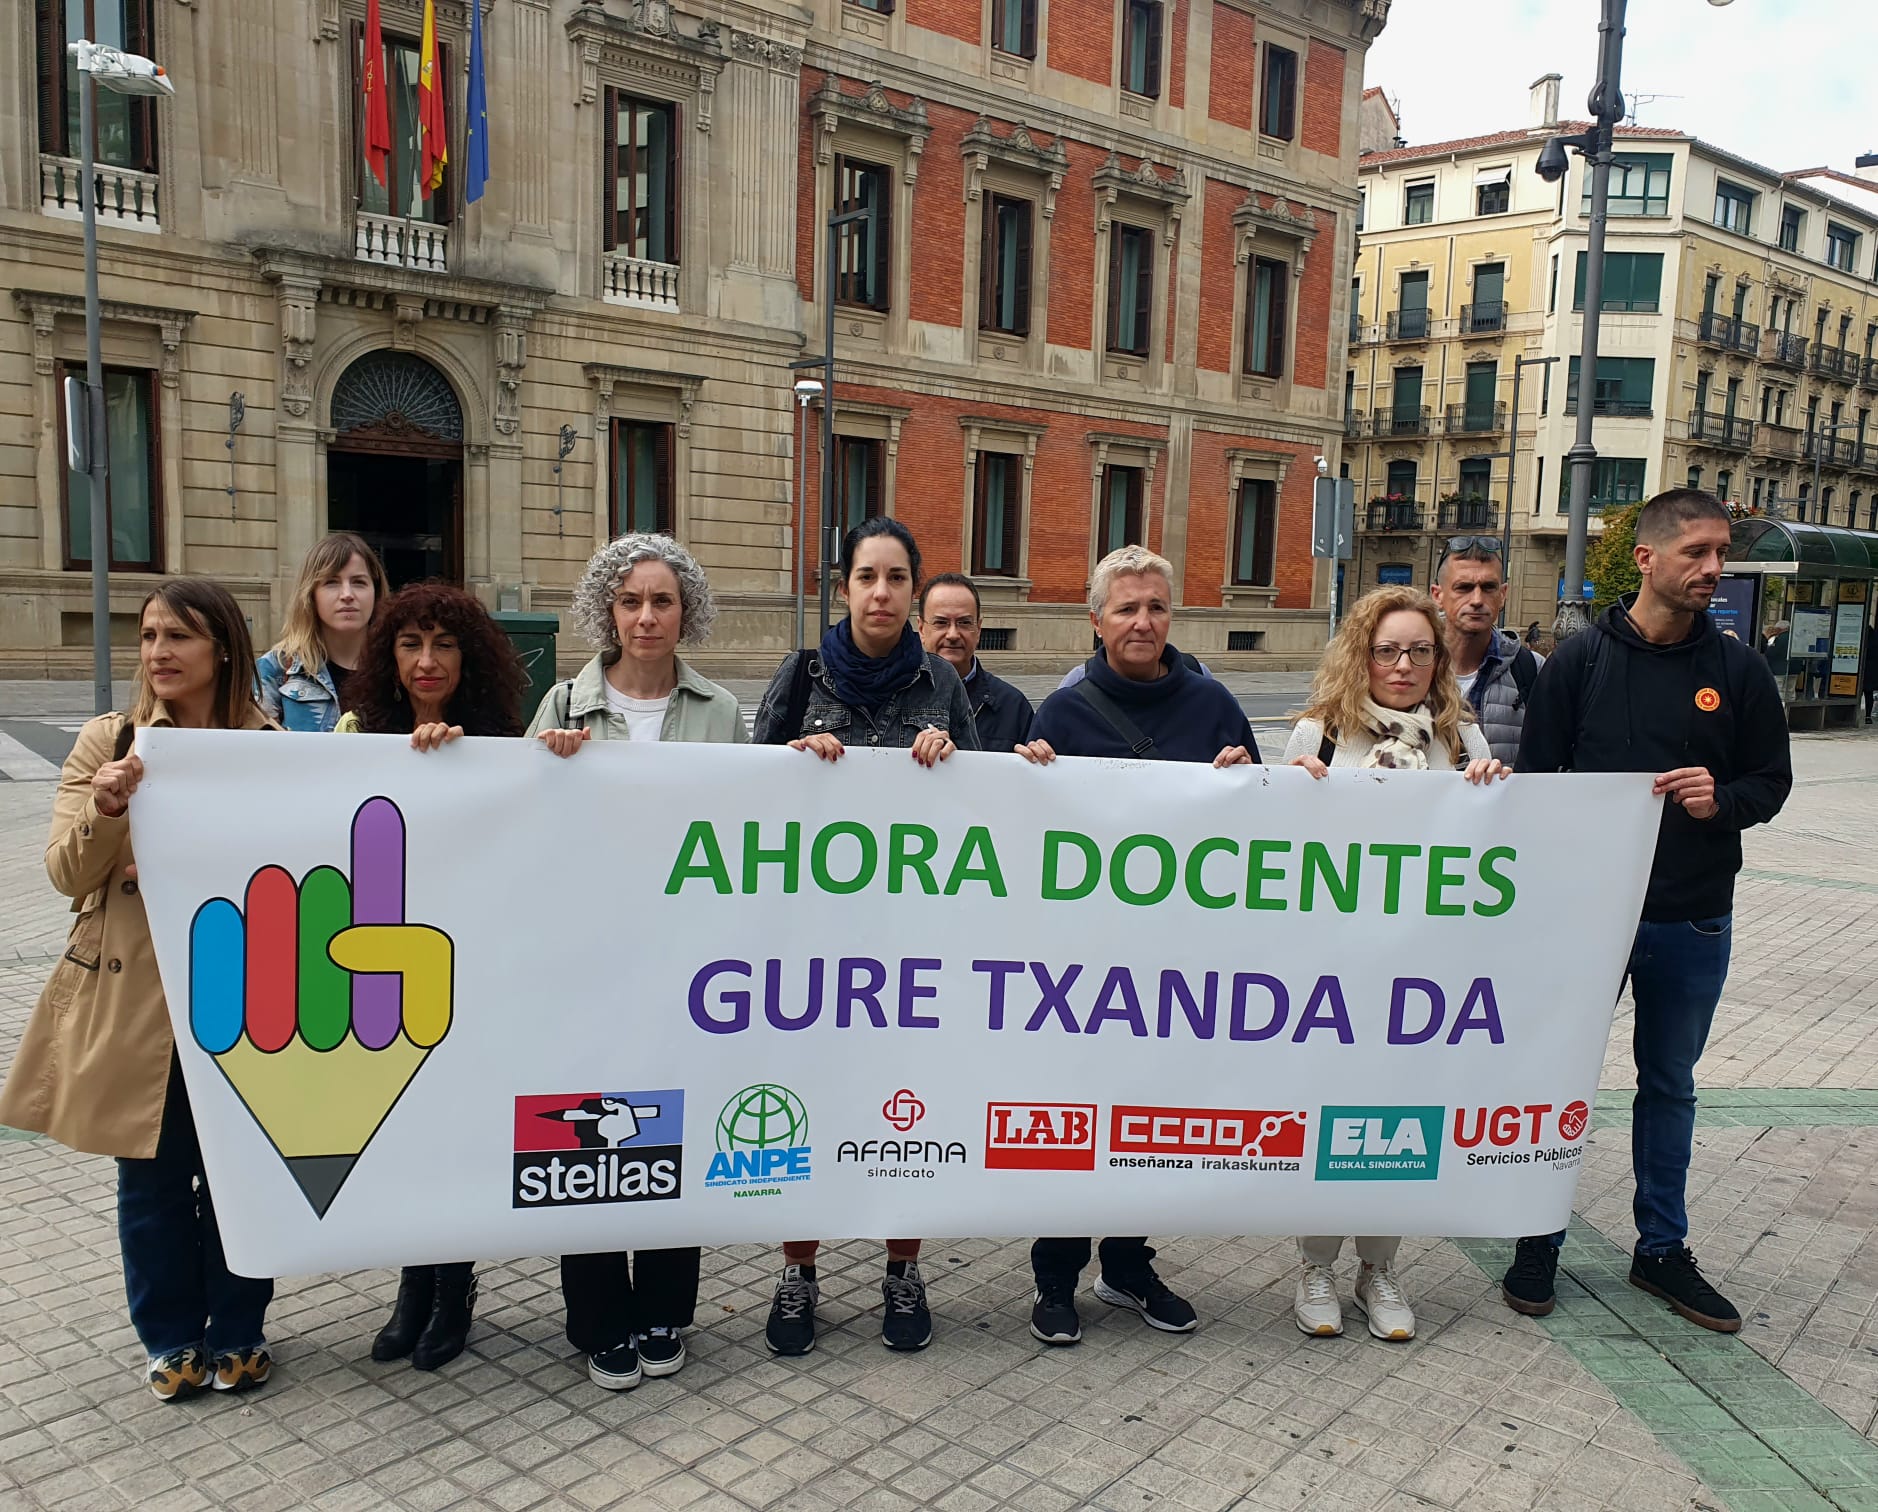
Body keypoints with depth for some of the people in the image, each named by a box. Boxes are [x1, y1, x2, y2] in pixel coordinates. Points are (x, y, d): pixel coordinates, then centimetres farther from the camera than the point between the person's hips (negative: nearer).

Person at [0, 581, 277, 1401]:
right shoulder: (107, 742, 0)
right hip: (132, 996, 1)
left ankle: (237, 1332, 30)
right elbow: (68, 874, -4)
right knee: (151, 1177, 11)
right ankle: (171, 1338, 31)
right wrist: (104, 812, -23)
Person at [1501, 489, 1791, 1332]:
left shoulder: (1737, 671, 1)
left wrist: (1721, 798, -16)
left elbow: (1771, 780, 7)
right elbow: (1536, 779, -2)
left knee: (1670, 1084, 16)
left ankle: (1662, 1250, 31)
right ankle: (1539, 1241, 24)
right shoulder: (1581, 660, -5)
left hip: (1693, 922, 2)